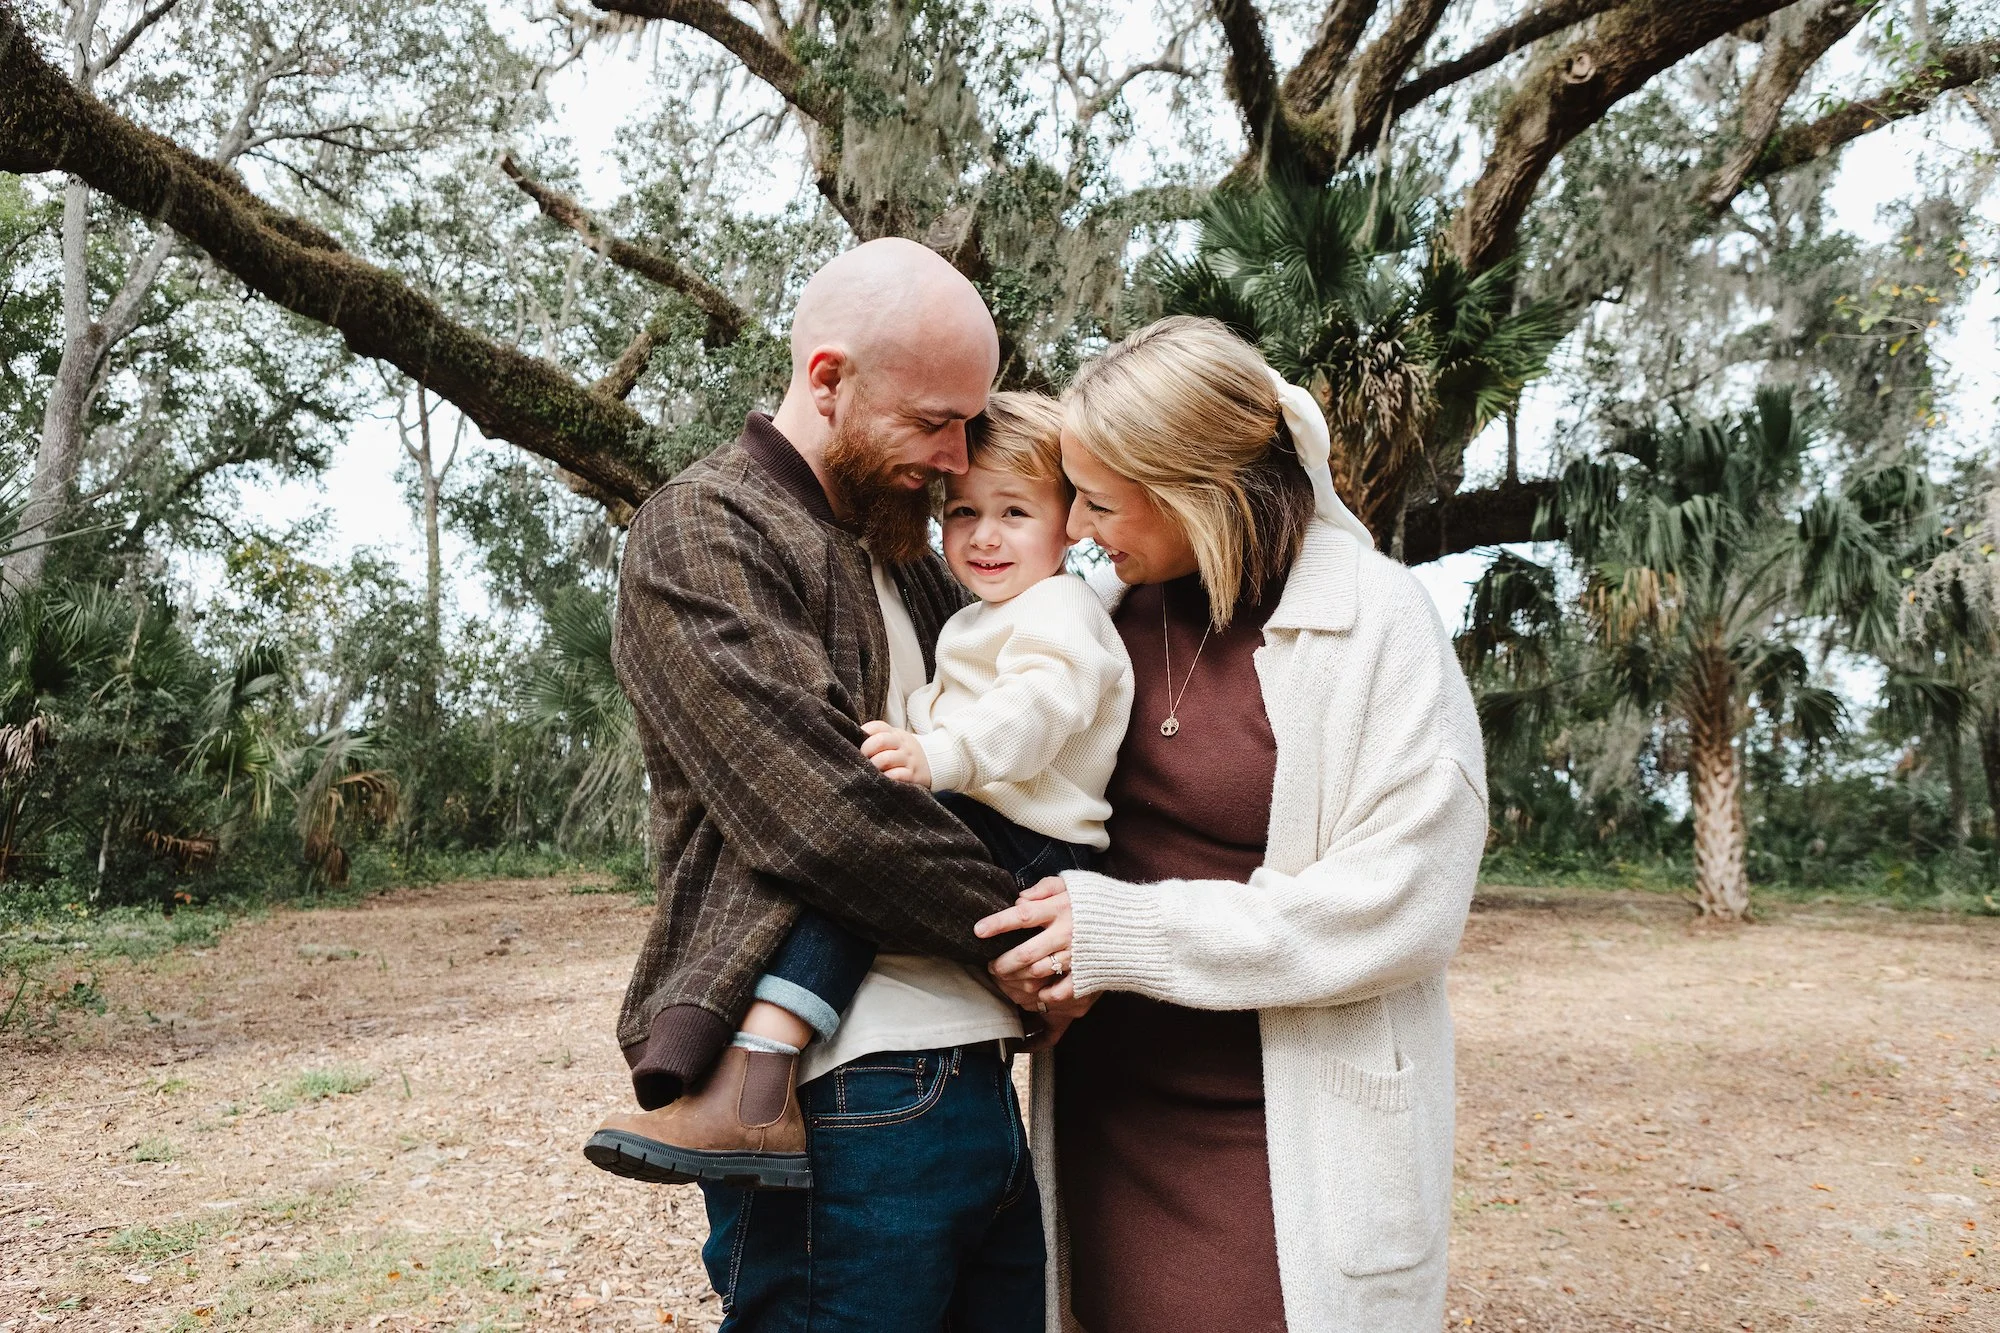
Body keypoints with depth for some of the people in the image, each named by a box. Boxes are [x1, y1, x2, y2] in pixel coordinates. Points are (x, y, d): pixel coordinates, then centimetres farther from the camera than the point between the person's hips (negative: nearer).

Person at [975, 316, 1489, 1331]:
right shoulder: (1107, 609, 2)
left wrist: (1125, 934, -18)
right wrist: (1041, 939, -7)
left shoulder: (1375, 624, -13)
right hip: (1105, 1122, 5)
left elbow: (1403, 905, -16)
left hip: (1292, 1154, -4)